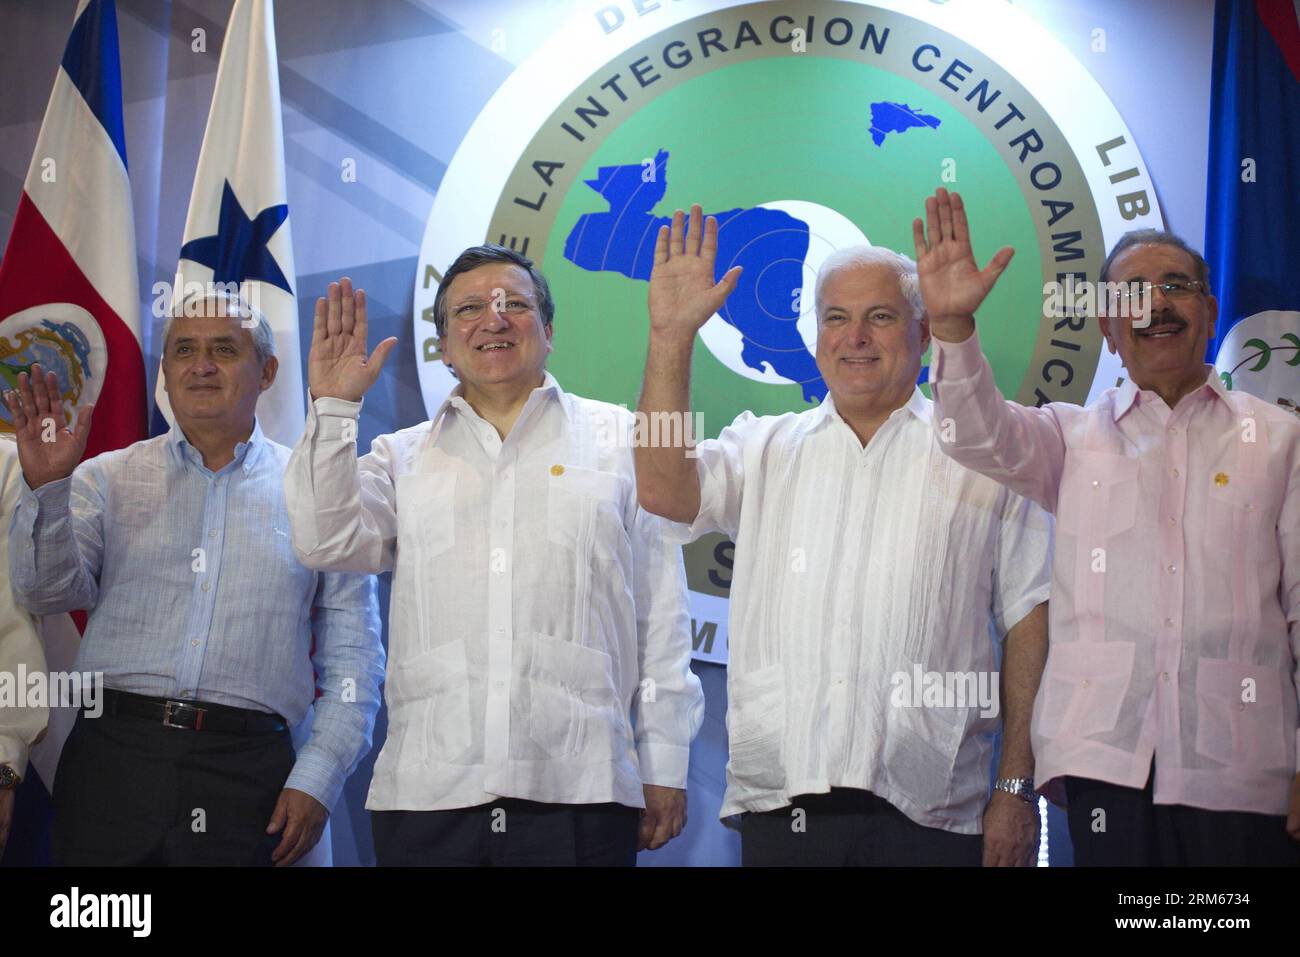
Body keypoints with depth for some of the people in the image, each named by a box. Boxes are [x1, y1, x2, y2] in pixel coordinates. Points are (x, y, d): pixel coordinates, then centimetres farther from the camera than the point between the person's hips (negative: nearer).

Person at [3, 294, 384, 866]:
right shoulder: (107, 479, 11)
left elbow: (353, 657, 6)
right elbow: (48, 593, -1)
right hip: (112, 755, 1)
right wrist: (46, 488, -15)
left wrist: (316, 782, -2)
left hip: (246, 771, -1)